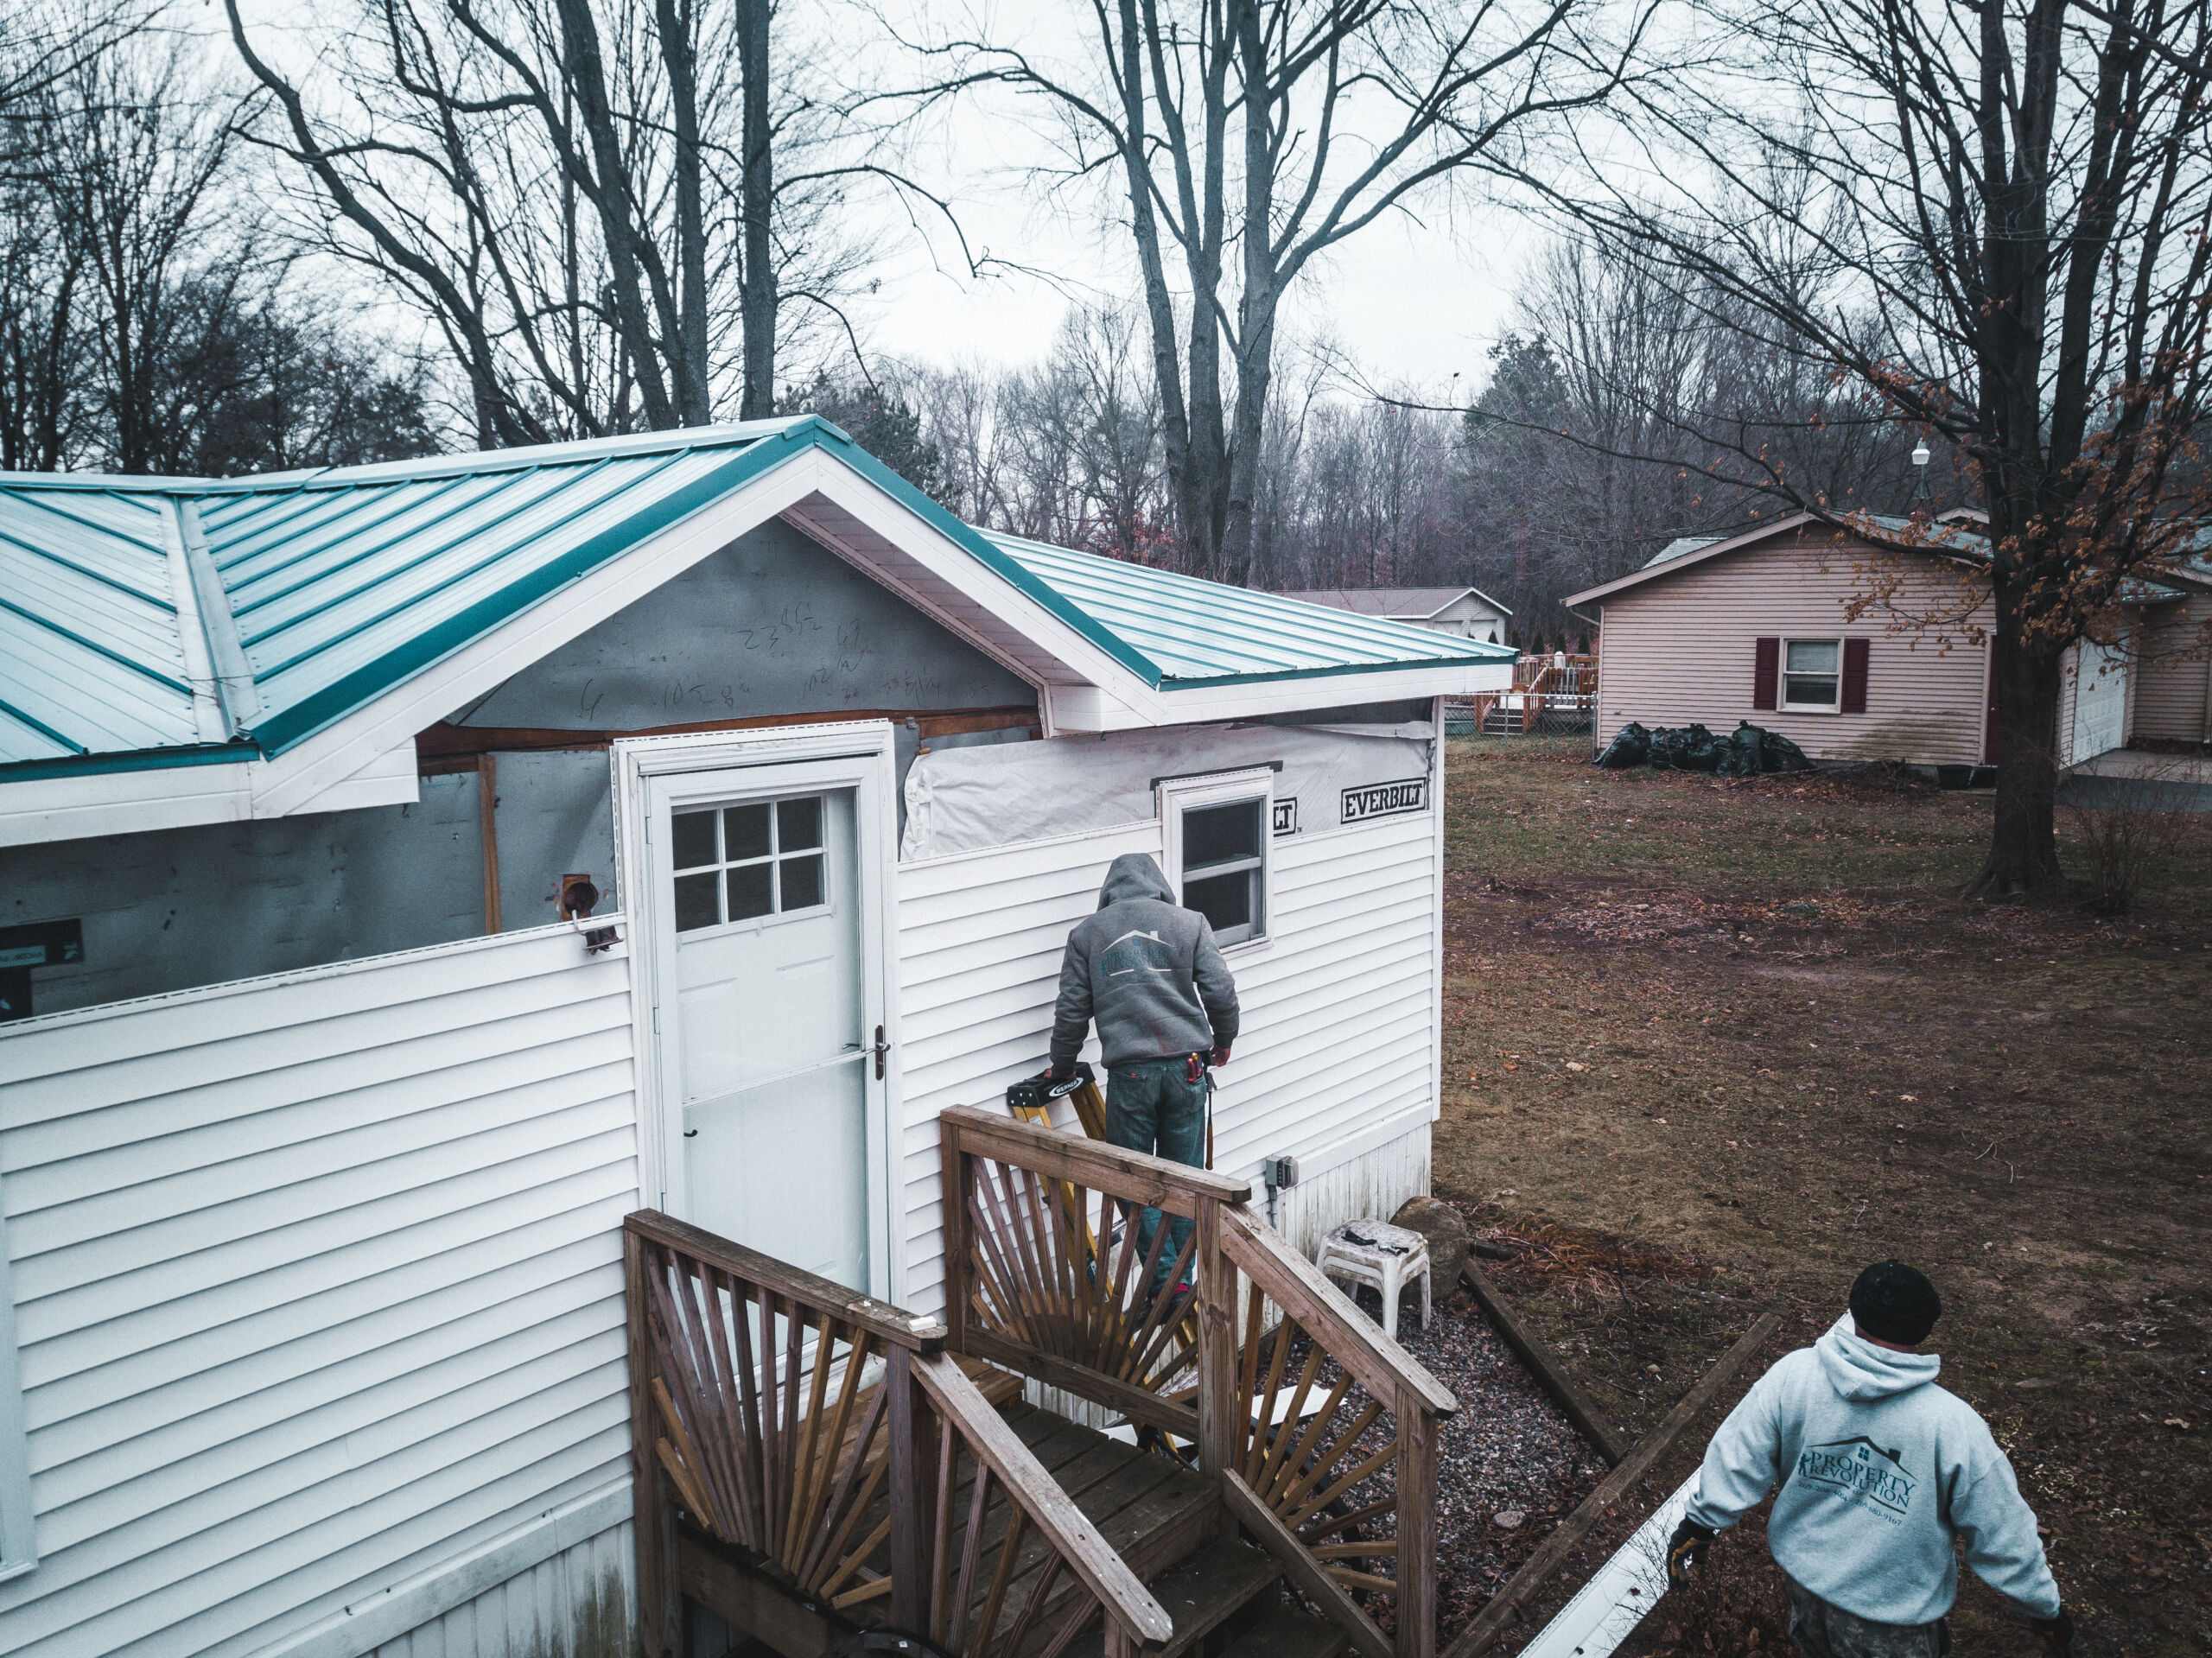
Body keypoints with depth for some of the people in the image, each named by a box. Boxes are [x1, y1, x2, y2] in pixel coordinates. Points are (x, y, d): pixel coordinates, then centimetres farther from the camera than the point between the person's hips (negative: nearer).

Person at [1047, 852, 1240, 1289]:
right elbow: (1220, 991, 2)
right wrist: (1223, 1040, 20)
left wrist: (1063, 1066, 23)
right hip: (1187, 1066, 1)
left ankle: (1165, 1286, 7)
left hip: (1129, 1071, -1)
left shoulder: (1085, 933, 8)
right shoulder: (1189, 923, 8)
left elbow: (1072, 1011, 8)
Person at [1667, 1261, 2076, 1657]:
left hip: (1802, 1572, 2)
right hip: (1896, 1607, -2)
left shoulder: (1792, 1376, -21)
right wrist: (2046, 1611, 5)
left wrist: (1698, 1524, 5)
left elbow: (1736, 1457, -10)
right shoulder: (1953, 1427, -25)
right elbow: (2004, 1534, -13)